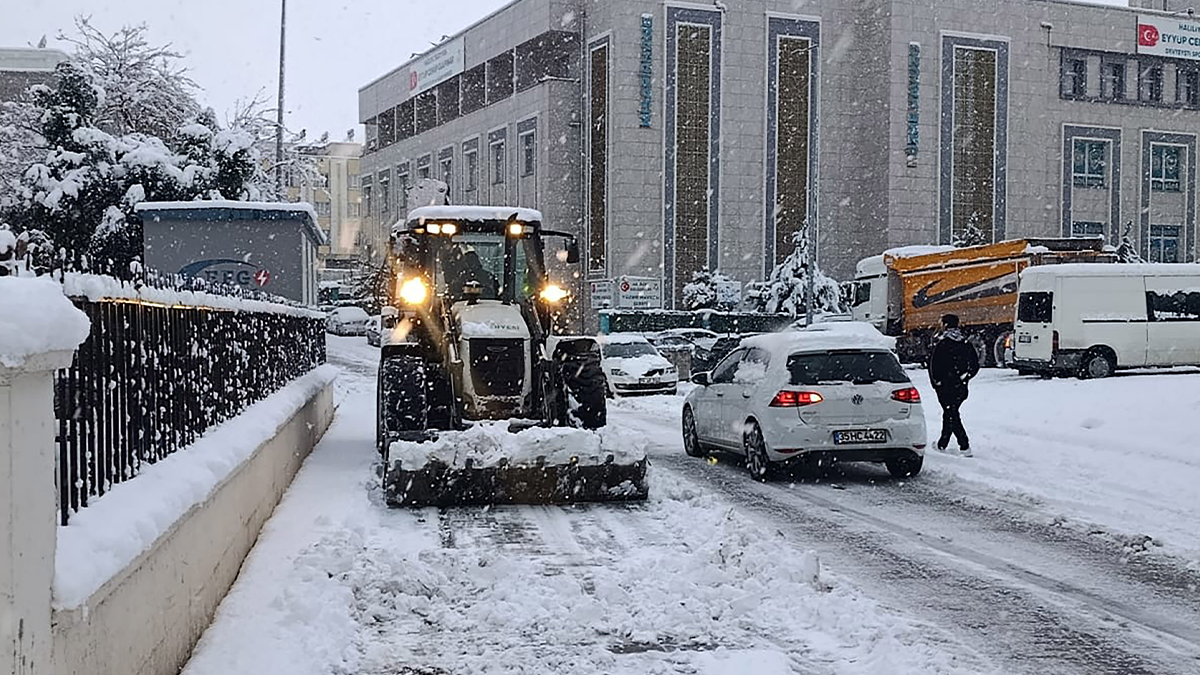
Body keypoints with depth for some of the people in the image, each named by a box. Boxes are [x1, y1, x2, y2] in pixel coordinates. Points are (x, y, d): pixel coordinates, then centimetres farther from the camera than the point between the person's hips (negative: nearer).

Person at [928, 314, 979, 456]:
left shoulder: (941, 344, -12)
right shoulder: (966, 343, 7)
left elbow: (933, 365, -12)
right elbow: (975, 365, 9)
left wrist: (936, 383, -1)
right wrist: (964, 378, 12)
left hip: (945, 386, -6)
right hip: (961, 387, 7)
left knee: (952, 416, -5)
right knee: (949, 414, 19)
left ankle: (965, 447, -14)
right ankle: (942, 444, 29)